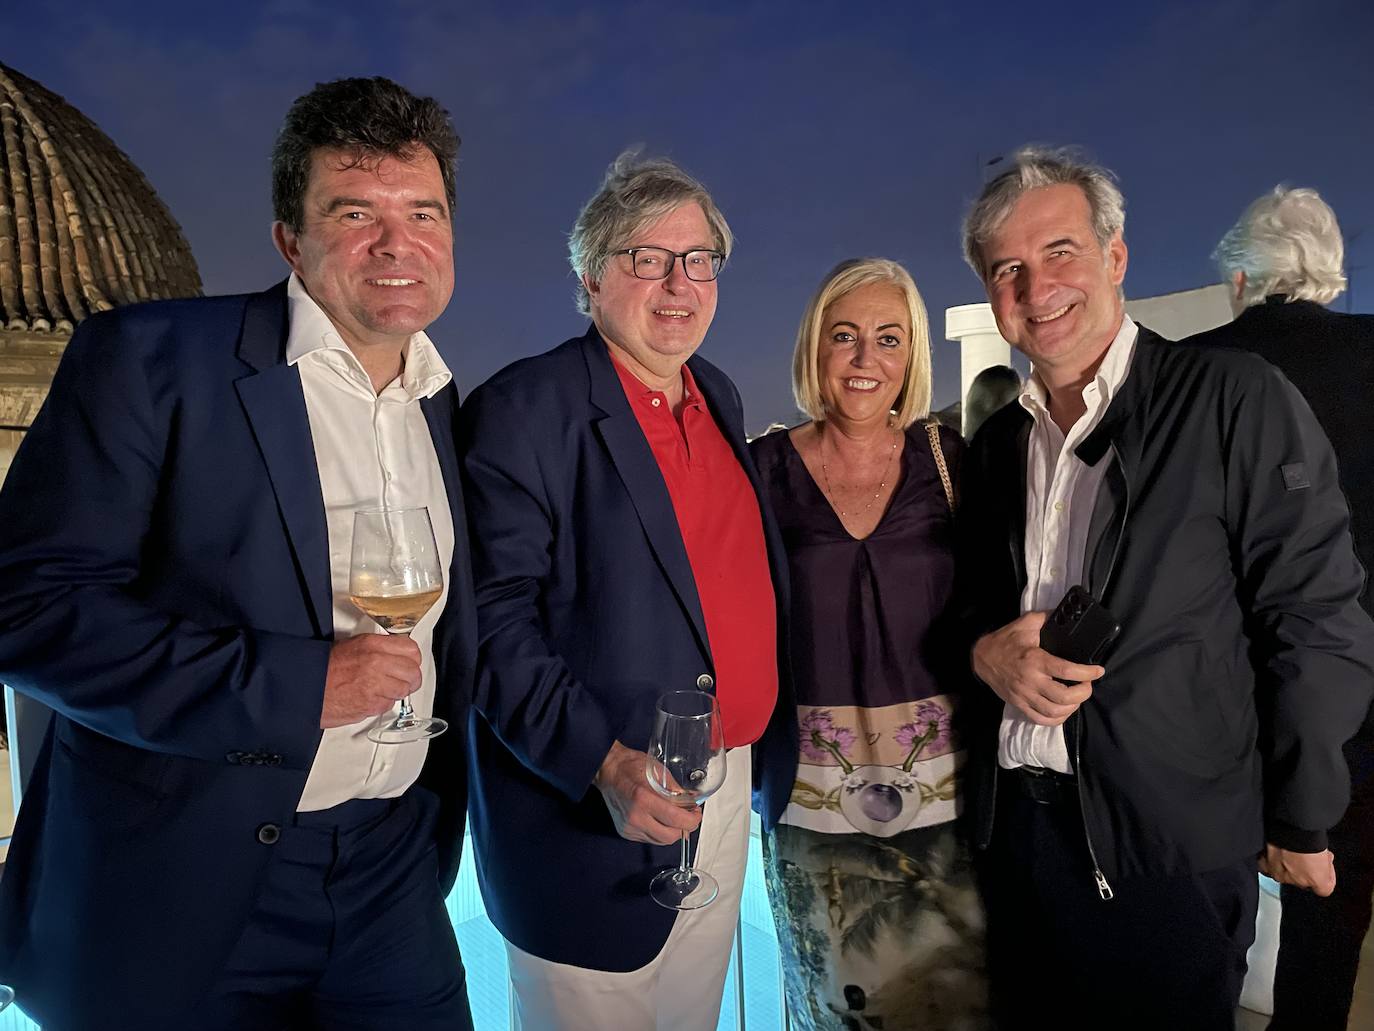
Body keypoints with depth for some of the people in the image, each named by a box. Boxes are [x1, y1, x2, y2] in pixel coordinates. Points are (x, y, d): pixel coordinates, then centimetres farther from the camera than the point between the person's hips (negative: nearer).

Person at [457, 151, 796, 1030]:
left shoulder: (720, 398, 9)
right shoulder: (523, 410, -14)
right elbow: (494, 620, -18)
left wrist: (765, 752, 10)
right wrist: (604, 763, -27)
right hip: (594, 811, -6)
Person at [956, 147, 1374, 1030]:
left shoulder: (1236, 400, -9)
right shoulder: (996, 444, 9)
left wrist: (1301, 826, -5)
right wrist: (988, 651, -7)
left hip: (1170, 843, -5)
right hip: (1017, 824, 5)